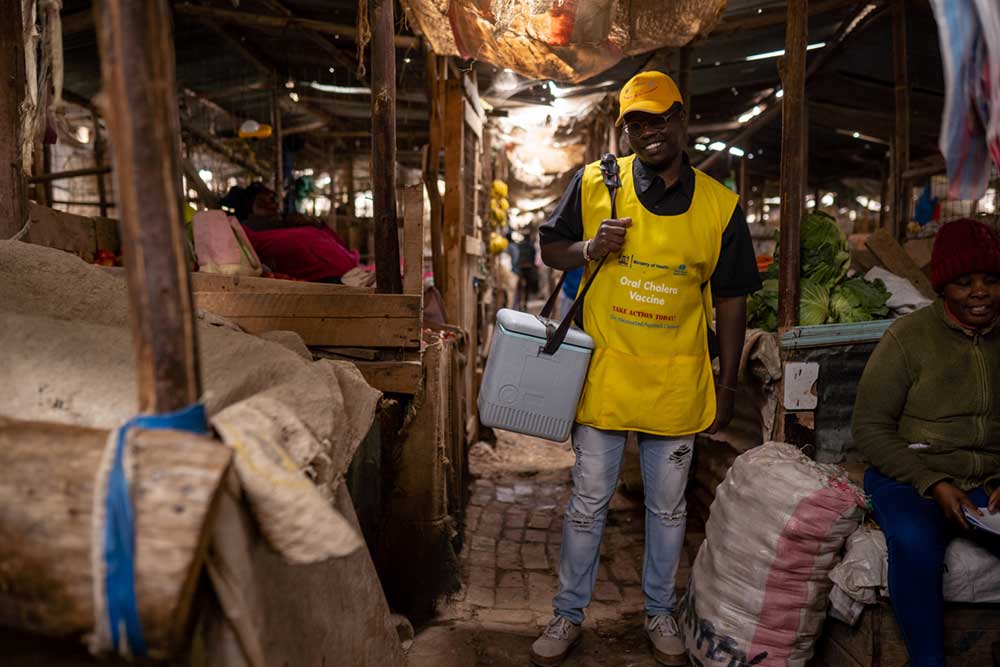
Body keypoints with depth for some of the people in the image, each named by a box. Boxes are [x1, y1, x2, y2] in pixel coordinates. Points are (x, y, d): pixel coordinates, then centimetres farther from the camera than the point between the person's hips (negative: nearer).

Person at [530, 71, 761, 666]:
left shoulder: (721, 206, -1)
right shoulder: (594, 183, -3)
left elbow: (731, 300, 4)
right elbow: (551, 248, 7)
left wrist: (727, 383, 5)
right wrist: (589, 249, -15)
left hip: (677, 384, 1)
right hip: (604, 376, 0)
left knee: (669, 508, 16)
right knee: (589, 503, 11)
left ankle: (661, 612, 39)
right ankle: (569, 613, 32)